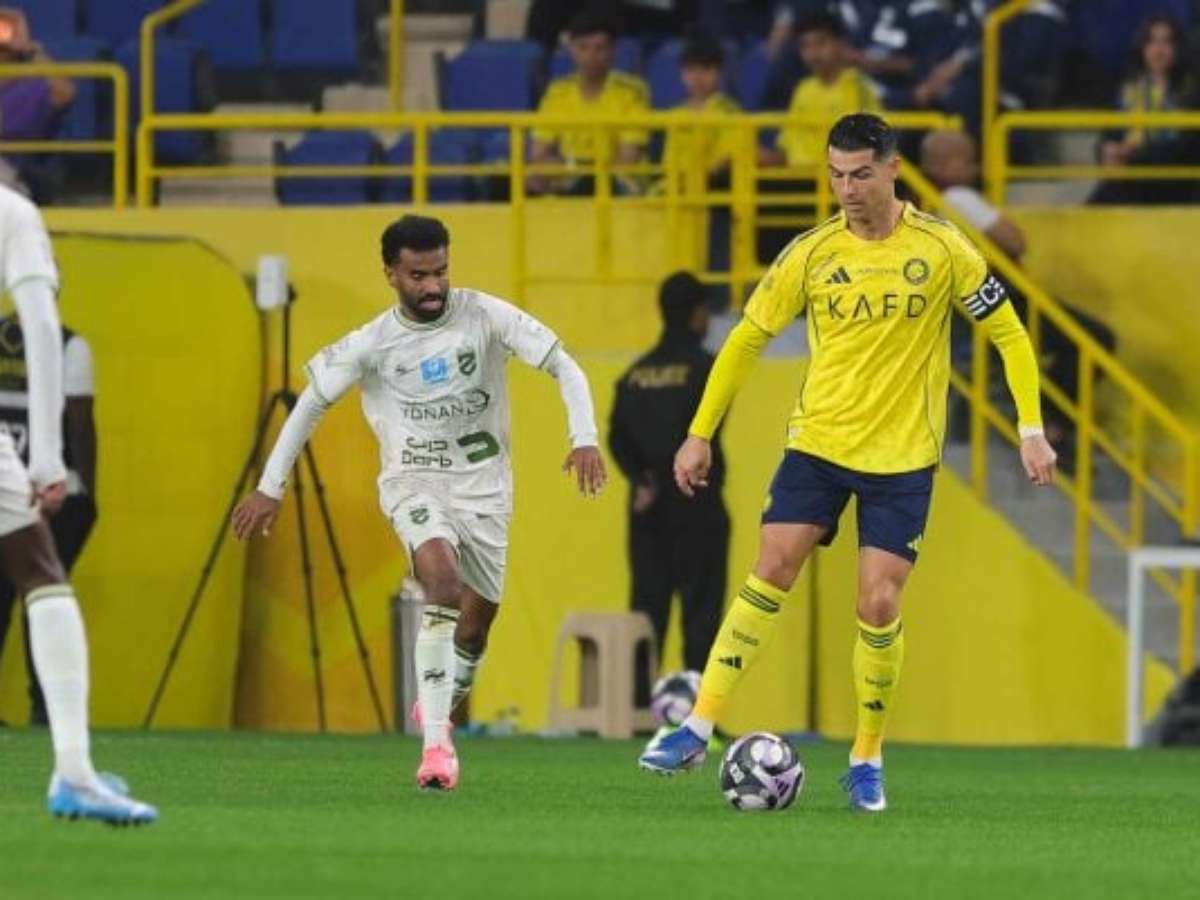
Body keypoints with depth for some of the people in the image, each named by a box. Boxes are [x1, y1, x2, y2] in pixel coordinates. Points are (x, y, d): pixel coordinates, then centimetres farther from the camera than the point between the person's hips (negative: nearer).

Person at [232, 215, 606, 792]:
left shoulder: (485, 316, -9)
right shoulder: (372, 344, -8)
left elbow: (563, 367, -7)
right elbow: (311, 404, 4)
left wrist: (584, 438, -22)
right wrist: (270, 488, 2)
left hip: (483, 485, 2)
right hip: (414, 482, -2)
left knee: (475, 622, 7)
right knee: (443, 578, -30)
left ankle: (436, 708, 42)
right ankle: (436, 742, -31)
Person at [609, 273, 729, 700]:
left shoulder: (636, 374, 10)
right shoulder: (704, 368, -7)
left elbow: (617, 439, 2)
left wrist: (642, 480, -4)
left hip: (648, 507, 5)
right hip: (695, 504, -5)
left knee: (647, 606, 7)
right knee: (700, 608, -4)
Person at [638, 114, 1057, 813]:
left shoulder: (941, 248, -6)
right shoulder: (812, 254, -3)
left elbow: (1008, 333, 2)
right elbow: (747, 340, 7)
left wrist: (1031, 430, -6)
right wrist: (700, 434, 6)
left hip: (904, 455, -1)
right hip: (819, 441, 1)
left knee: (879, 605, -7)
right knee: (770, 574, -10)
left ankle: (868, 760, 9)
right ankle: (699, 731, -5)